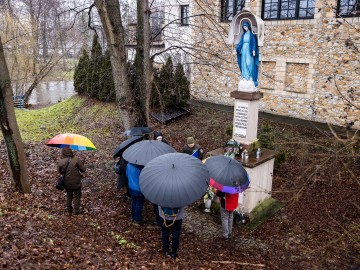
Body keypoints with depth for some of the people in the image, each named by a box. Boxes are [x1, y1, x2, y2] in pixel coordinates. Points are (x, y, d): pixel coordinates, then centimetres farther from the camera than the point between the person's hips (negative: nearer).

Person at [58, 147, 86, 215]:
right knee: (77, 197, 14)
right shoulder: (76, 160, -18)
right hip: (76, 183, -3)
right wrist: (81, 164, 4)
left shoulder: (60, 162, -8)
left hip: (67, 183, 4)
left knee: (69, 196, 25)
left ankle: (69, 209, 36)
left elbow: (60, 171, 2)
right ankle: (76, 211, 18)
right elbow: (83, 169, -14)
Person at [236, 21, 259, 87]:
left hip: (249, 50, -6)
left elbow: (254, 42, -8)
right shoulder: (244, 34, 13)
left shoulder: (252, 34, -4)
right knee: (244, 63, 4)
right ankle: (245, 76, 8)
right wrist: (237, 49, 4)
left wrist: (254, 50, -17)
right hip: (244, 50, 6)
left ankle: (251, 76, -3)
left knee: (250, 63, -8)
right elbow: (240, 42, 13)